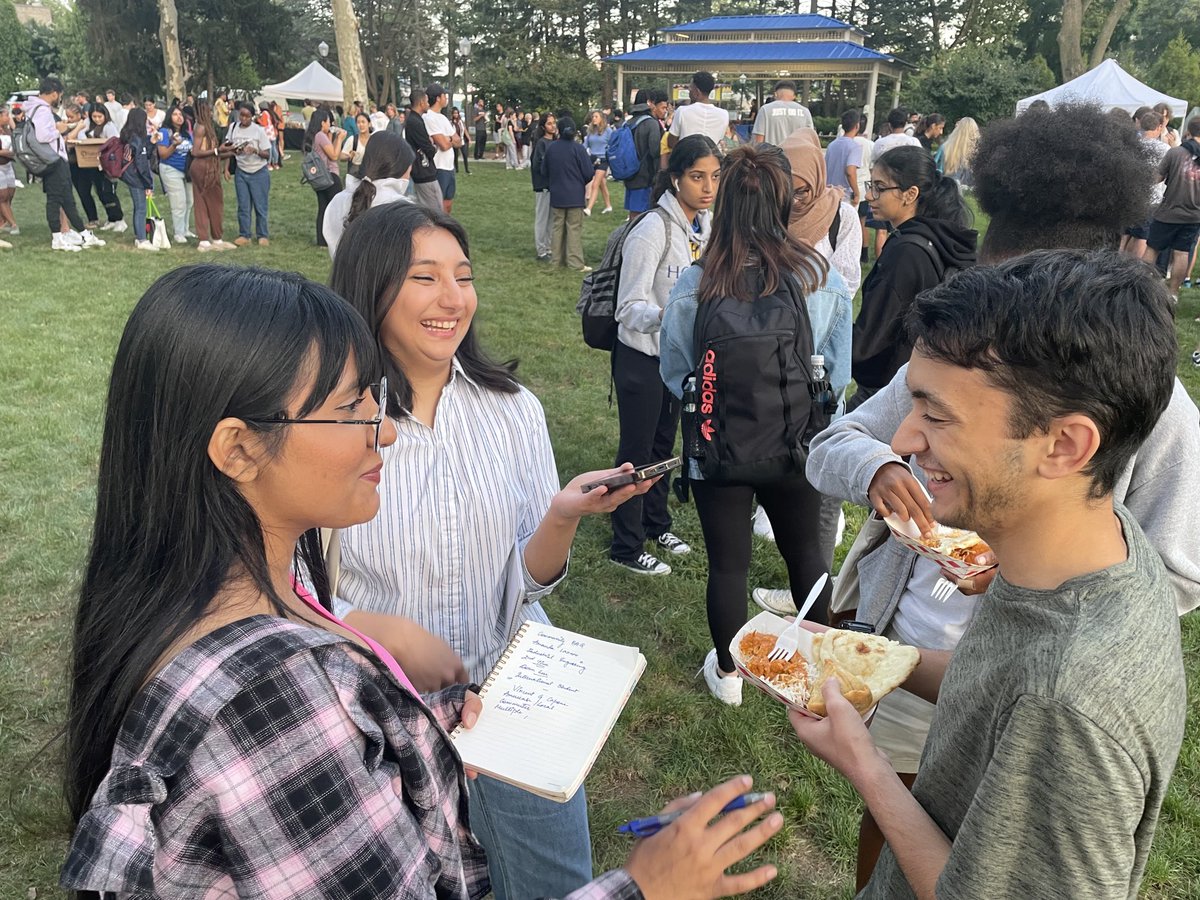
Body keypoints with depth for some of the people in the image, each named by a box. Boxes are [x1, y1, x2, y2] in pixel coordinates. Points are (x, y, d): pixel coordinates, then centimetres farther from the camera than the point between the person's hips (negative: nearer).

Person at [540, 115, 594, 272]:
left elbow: (544, 172, 9)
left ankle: (556, 259, 17)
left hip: (556, 195, 4)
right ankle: (576, 263, -2)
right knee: (574, 228, -1)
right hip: (575, 195, -4)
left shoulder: (551, 148, 0)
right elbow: (588, 173, -9)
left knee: (557, 227, 12)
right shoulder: (578, 148, -11)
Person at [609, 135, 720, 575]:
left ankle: (656, 525, 40)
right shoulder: (653, 231, -24)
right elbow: (629, 307, -26)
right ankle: (627, 547, 22)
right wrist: (664, 316, -43)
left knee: (663, 442, 21)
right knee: (637, 450, 6)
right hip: (642, 359, -7)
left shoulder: (706, 224, -1)